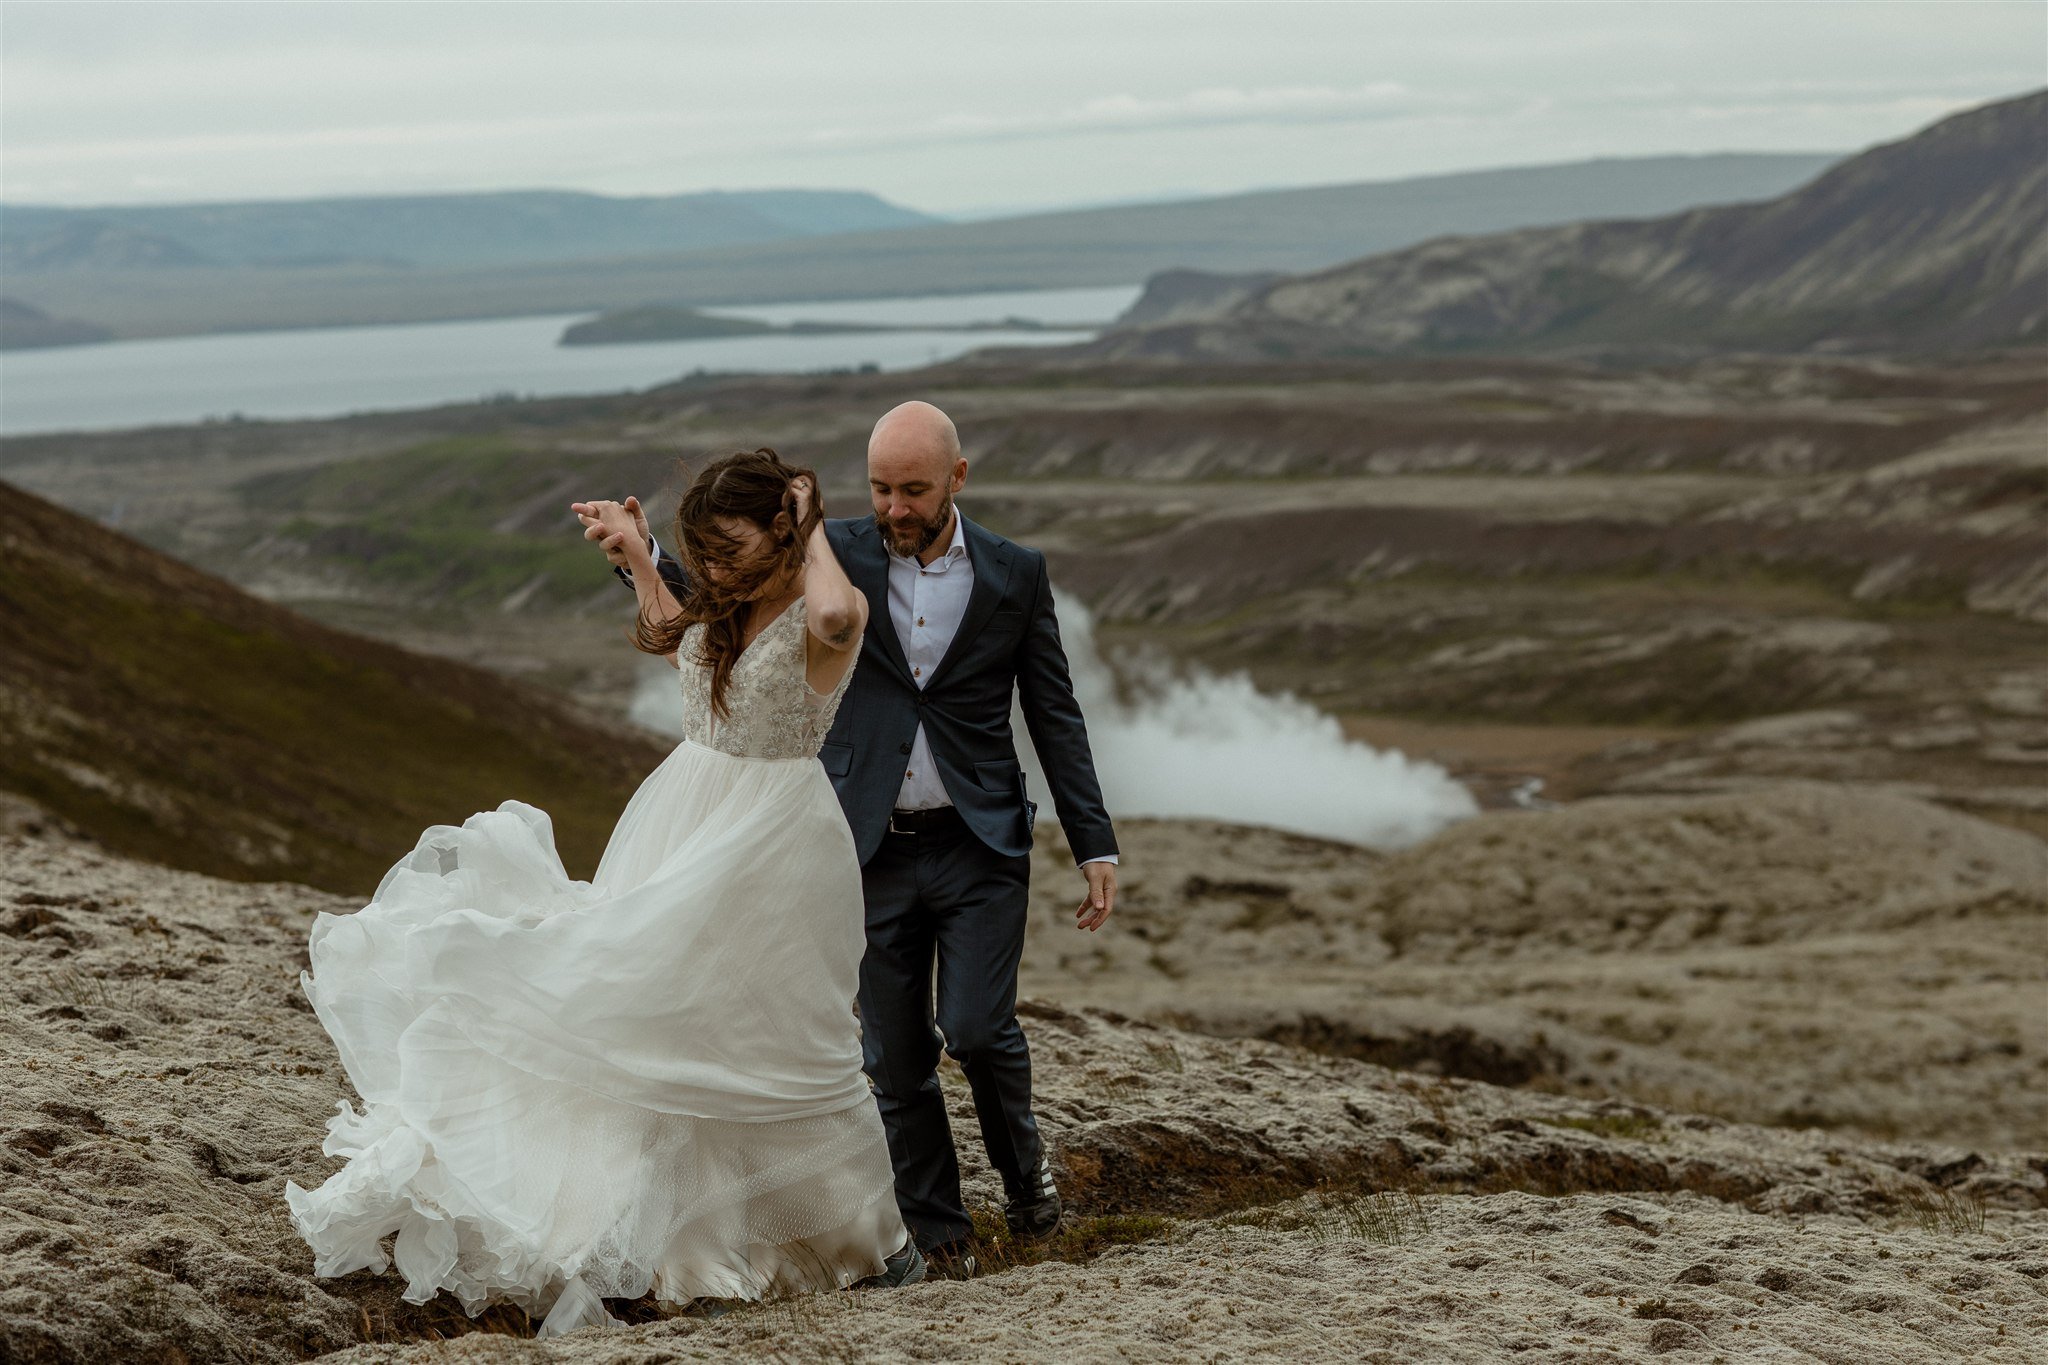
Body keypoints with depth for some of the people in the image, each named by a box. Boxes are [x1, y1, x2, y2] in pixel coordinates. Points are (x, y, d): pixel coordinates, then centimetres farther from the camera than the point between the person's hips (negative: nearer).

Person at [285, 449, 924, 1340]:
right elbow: (673, 640, 25)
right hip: (682, 824, 8)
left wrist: (812, 527, -25)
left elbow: (834, 615, -41)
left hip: (770, 843, -8)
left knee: (781, 1044, -1)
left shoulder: (826, 613, -17)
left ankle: (877, 1241, 15)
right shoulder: (726, 607, 6)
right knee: (650, 1024, 10)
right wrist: (637, 561, 15)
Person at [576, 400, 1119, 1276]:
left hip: (979, 847, -1)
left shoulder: (1014, 575, 0)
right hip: (873, 852, 1)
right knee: (895, 1058, 5)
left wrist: (1096, 847, -1)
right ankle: (936, 1230, 21)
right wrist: (641, 553, -30)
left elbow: (1055, 718, 4)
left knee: (976, 1029, -13)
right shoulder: (832, 556, -1)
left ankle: (1021, 1158, 17)